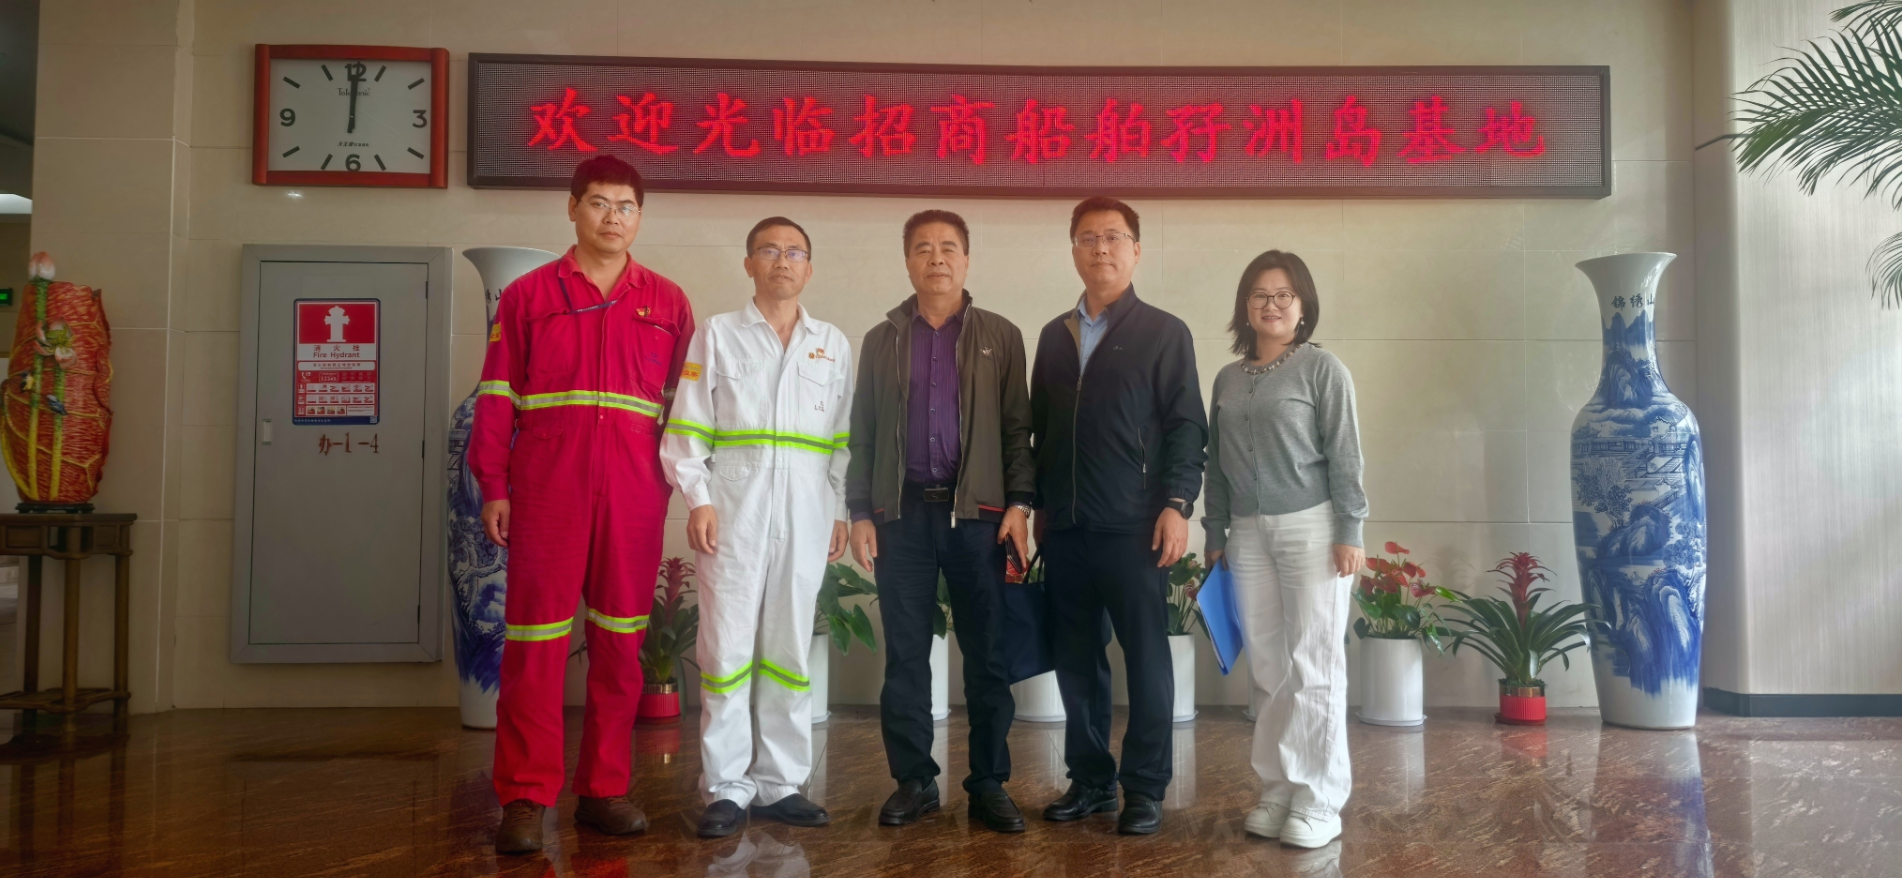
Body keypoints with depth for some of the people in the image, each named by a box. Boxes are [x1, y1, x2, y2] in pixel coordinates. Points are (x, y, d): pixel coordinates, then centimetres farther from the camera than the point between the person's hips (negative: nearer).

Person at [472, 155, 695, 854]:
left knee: (620, 639, 6)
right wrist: (493, 487, 0)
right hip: (546, 489, -1)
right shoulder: (528, 295, 9)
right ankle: (525, 799, 7)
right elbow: (496, 397, 6)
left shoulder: (667, 302, 11)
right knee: (536, 640, -1)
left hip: (634, 493, 2)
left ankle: (605, 790, 17)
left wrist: (682, 484, 4)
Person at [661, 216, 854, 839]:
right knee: (727, 646, -1)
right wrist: (697, 499, -8)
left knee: (789, 649, 7)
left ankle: (779, 784, 15)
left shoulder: (834, 345, 14)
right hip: (733, 506, -2)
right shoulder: (717, 334, 8)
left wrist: (842, 511, 6)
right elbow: (687, 428, 2)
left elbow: (843, 438, 12)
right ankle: (727, 788, 7)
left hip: (805, 512, 2)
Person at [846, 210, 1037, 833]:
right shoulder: (882, 340, 11)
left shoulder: (1000, 337, 7)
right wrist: (860, 512, 2)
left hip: (977, 512, -1)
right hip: (902, 513, 1)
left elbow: (1018, 427, 4)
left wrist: (1020, 502, -6)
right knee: (905, 654, 5)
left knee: (986, 653, 3)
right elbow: (862, 433, 9)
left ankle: (989, 784, 13)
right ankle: (914, 781, 16)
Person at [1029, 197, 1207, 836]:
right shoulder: (1054, 336, 15)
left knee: (1146, 658, 1)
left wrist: (1177, 504, -11)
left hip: (1134, 526, -4)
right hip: (1065, 529, 4)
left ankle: (1145, 790, 11)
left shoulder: (1164, 333, 3)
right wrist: (1040, 505, 13)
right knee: (1075, 661, 8)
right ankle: (1090, 781, 20)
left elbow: (1186, 425, -2)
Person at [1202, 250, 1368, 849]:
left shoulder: (1322, 369, -1)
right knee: (1267, 667, 6)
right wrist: (1215, 534, 11)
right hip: (1248, 533, 4)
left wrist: (1349, 532, -10)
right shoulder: (1228, 379, 12)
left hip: (1311, 526, -4)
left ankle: (1319, 800, 6)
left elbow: (1344, 456, -5)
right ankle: (1278, 789, 15)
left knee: (1314, 664, -1)